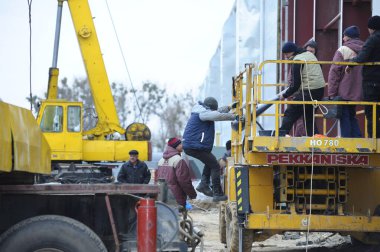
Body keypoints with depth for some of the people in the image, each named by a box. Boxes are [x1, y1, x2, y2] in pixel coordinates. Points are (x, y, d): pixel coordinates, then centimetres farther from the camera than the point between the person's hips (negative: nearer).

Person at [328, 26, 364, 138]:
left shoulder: (342, 50, -10)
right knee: (352, 116, 17)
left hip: (344, 92, -6)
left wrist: (331, 93, -8)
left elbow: (334, 72, -11)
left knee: (345, 117, 0)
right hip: (358, 93, 6)